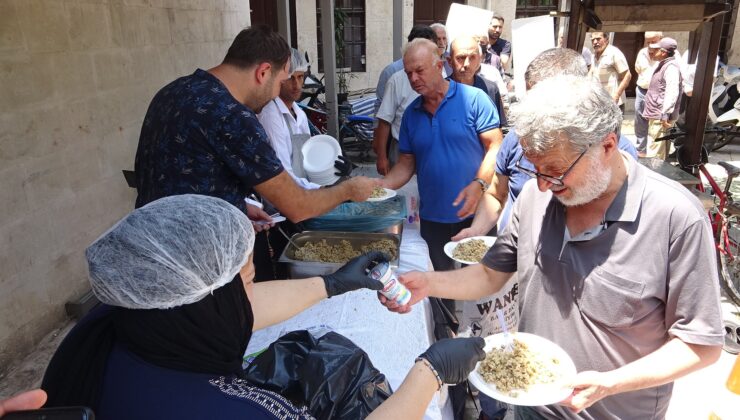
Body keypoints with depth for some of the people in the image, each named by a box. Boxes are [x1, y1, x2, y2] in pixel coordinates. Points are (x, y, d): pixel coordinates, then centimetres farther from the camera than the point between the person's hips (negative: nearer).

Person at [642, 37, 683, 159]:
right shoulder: (663, 64, 17)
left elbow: (672, 93, -26)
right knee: (652, 148, 20)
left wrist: (665, 114, -29)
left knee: (655, 153, -8)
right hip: (656, 115, 11)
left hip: (661, 117, -11)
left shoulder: (671, 67, -17)